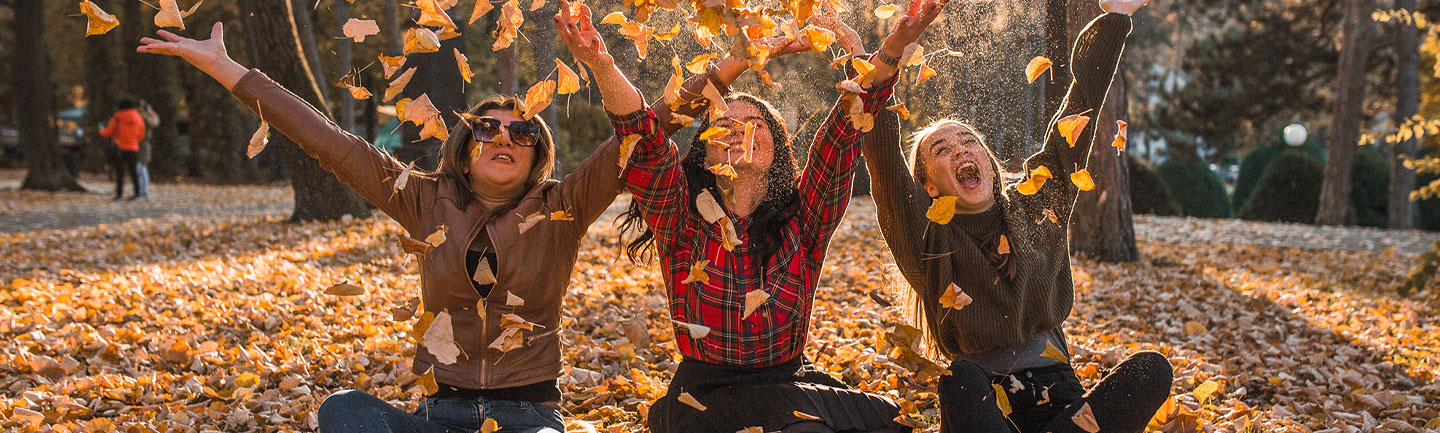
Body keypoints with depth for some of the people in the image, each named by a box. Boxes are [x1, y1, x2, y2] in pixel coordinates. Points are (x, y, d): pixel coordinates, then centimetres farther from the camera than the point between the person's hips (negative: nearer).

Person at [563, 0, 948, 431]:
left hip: (790, 391, 3)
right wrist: (603, 67, -34)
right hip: (705, 398, -3)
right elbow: (644, 141, -18)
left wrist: (891, 52, -19)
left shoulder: (801, 222, 3)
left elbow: (844, 132, -8)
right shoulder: (683, 222, -1)